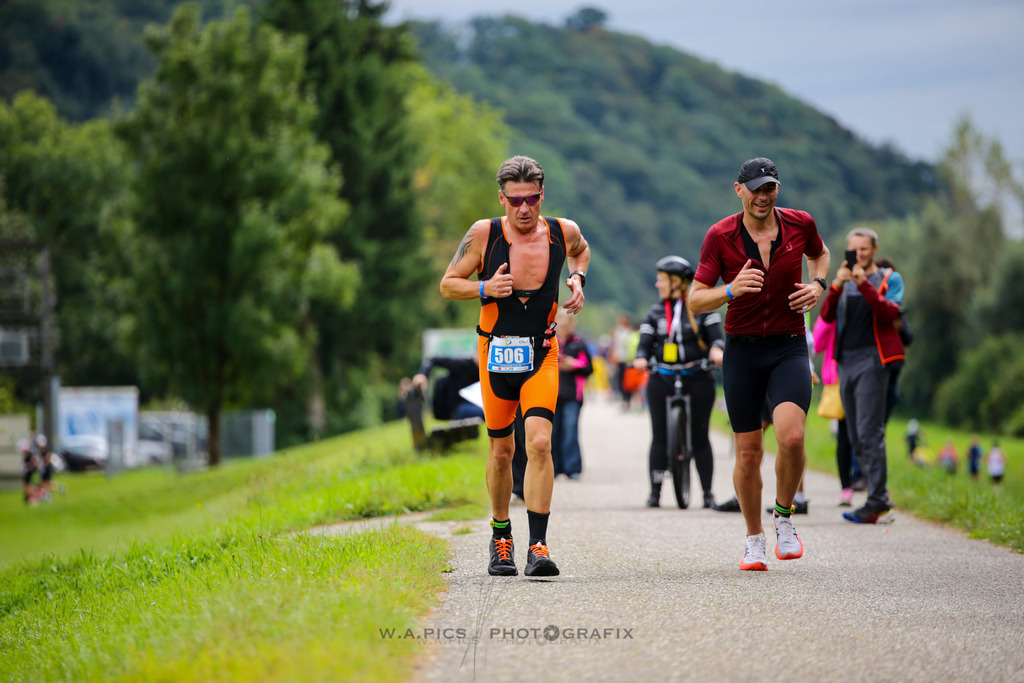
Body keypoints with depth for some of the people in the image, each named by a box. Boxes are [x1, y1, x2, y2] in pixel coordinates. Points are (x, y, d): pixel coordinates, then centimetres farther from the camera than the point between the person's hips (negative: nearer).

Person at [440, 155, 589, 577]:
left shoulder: (563, 232, -4)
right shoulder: (484, 234, -9)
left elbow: (580, 251, 22)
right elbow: (448, 285, -1)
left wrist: (578, 280, 3)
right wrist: (485, 289, -19)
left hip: (541, 355, 0)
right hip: (496, 353, 0)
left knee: (539, 444, -18)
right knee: (501, 451, 9)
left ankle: (537, 546, -19)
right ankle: (501, 539, 30)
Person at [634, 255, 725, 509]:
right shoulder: (655, 312, 11)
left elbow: (714, 333, 0)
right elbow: (646, 341, 3)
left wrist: (716, 349, -23)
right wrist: (641, 358, -19)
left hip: (697, 380, -2)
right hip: (662, 380, 2)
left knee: (699, 437, 0)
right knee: (659, 436, -3)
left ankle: (708, 492, 7)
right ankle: (655, 492, 0)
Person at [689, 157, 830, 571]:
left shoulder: (800, 224, -1)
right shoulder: (720, 236, -6)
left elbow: (820, 254, 23)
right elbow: (695, 301, -6)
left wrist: (818, 285, 3)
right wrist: (731, 290, -25)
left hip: (789, 347, 0)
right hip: (742, 349, 0)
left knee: (791, 436, -22)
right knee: (748, 452, 2)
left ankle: (784, 516, 4)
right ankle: (754, 539, 22)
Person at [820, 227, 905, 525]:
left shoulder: (887, 280, 4)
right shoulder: (844, 282, 17)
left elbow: (890, 313, -15)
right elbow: (826, 315, 2)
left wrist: (863, 284, -22)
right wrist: (837, 285, -14)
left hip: (871, 358, -6)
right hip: (845, 361, 6)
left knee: (869, 432, -14)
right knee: (856, 436, 7)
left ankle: (877, 503, -15)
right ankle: (878, 495, 12)